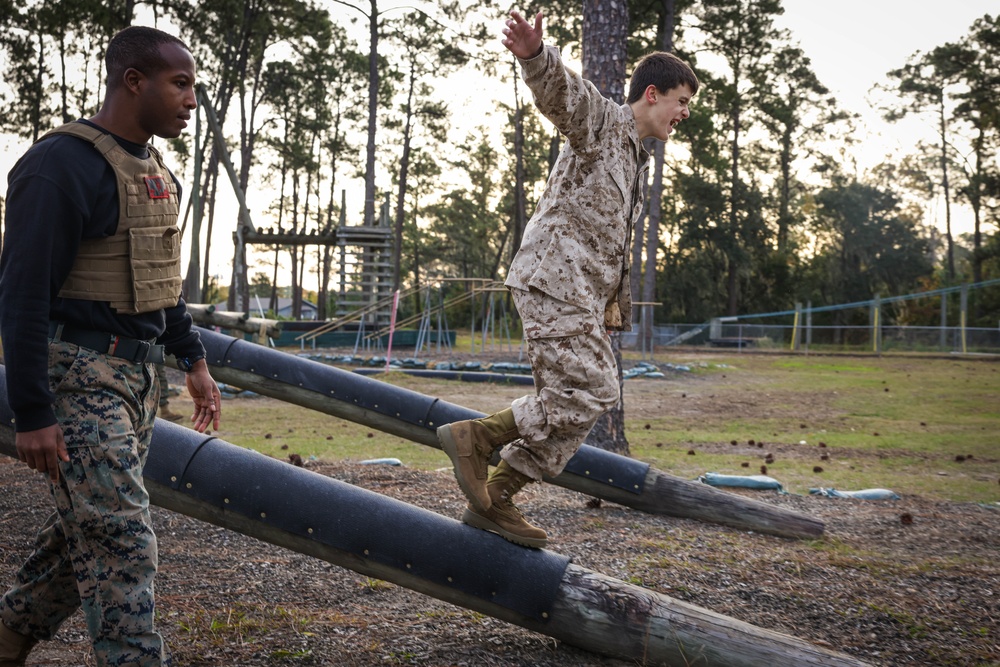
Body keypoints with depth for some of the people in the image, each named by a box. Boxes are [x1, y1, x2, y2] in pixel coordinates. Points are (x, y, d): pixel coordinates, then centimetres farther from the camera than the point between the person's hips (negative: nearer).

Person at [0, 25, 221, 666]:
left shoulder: (158, 173, 13)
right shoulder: (61, 165, -16)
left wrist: (193, 359, 20)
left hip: (138, 374, 9)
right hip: (79, 375, -9)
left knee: (89, 526, 17)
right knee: (122, 540, -8)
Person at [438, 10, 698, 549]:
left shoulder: (633, 159, 28)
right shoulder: (600, 120, 0)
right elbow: (558, 87, -23)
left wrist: (617, 299, 31)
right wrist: (533, 54, -43)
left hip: (581, 294, 10)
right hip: (553, 278, -10)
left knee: (567, 404, 6)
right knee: (590, 393, -16)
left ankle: (492, 500, 10)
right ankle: (474, 436, -8)